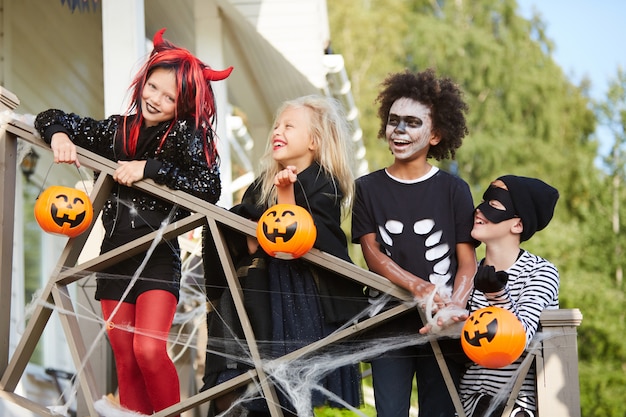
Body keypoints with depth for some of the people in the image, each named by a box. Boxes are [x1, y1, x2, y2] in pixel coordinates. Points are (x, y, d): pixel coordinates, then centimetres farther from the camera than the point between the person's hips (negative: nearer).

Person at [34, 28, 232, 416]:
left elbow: (210, 188, -22)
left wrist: (150, 168, -23)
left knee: (149, 349, -19)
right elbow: (51, 119, 16)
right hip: (115, 255, 5)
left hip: (159, 257, -5)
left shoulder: (186, 136, -6)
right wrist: (59, 135, -7)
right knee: (126, 361, 7)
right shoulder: (117, 131, 7)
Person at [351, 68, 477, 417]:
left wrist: (454, 308, -21)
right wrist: (419, 287, -18)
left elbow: (467, 261, -1)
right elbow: (372, 253, -1)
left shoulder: (454, 189, 4)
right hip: (389, 323, 1)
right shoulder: (368, 188, 8)